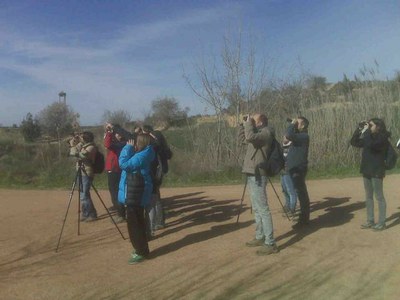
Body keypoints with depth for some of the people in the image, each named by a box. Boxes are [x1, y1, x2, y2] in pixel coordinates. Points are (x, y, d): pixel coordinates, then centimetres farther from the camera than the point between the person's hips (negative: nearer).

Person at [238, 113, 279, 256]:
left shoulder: (266, 132, -11)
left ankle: (270, 244, -7)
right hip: (252, 175, 10)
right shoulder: (259, 133, 17)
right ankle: (260, 237, 26)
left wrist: (248, 124, -14)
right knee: (256, 209, 16)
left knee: (263, 209, -10)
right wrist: (244, 125, 17)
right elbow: (242, 139, 28)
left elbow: (250, 137, -30)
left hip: (257, 176, -10)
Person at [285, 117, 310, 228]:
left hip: (298, 169, -10)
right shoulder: (299, 136, 16)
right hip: (295, 168, 10)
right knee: (301, 193, 14)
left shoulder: (304, 136, -13)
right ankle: (304, 218, 22)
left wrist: (292, 124, -13)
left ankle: (303, 219, -1)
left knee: (301, 193, -6)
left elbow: (288, 135, -26)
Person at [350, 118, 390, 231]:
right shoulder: (369, 137, 11)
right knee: (368, 197, 12)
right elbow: (353, 142, 10)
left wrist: (366, 131, -19)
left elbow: (370, 144, -29)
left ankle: (381, 223, 9)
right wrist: (359, 129, 1)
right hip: (366, 171, 8)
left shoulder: (382, 138, -11)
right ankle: (370, 221, 21)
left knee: (379, 197, 0)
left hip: (377, 171, -8)